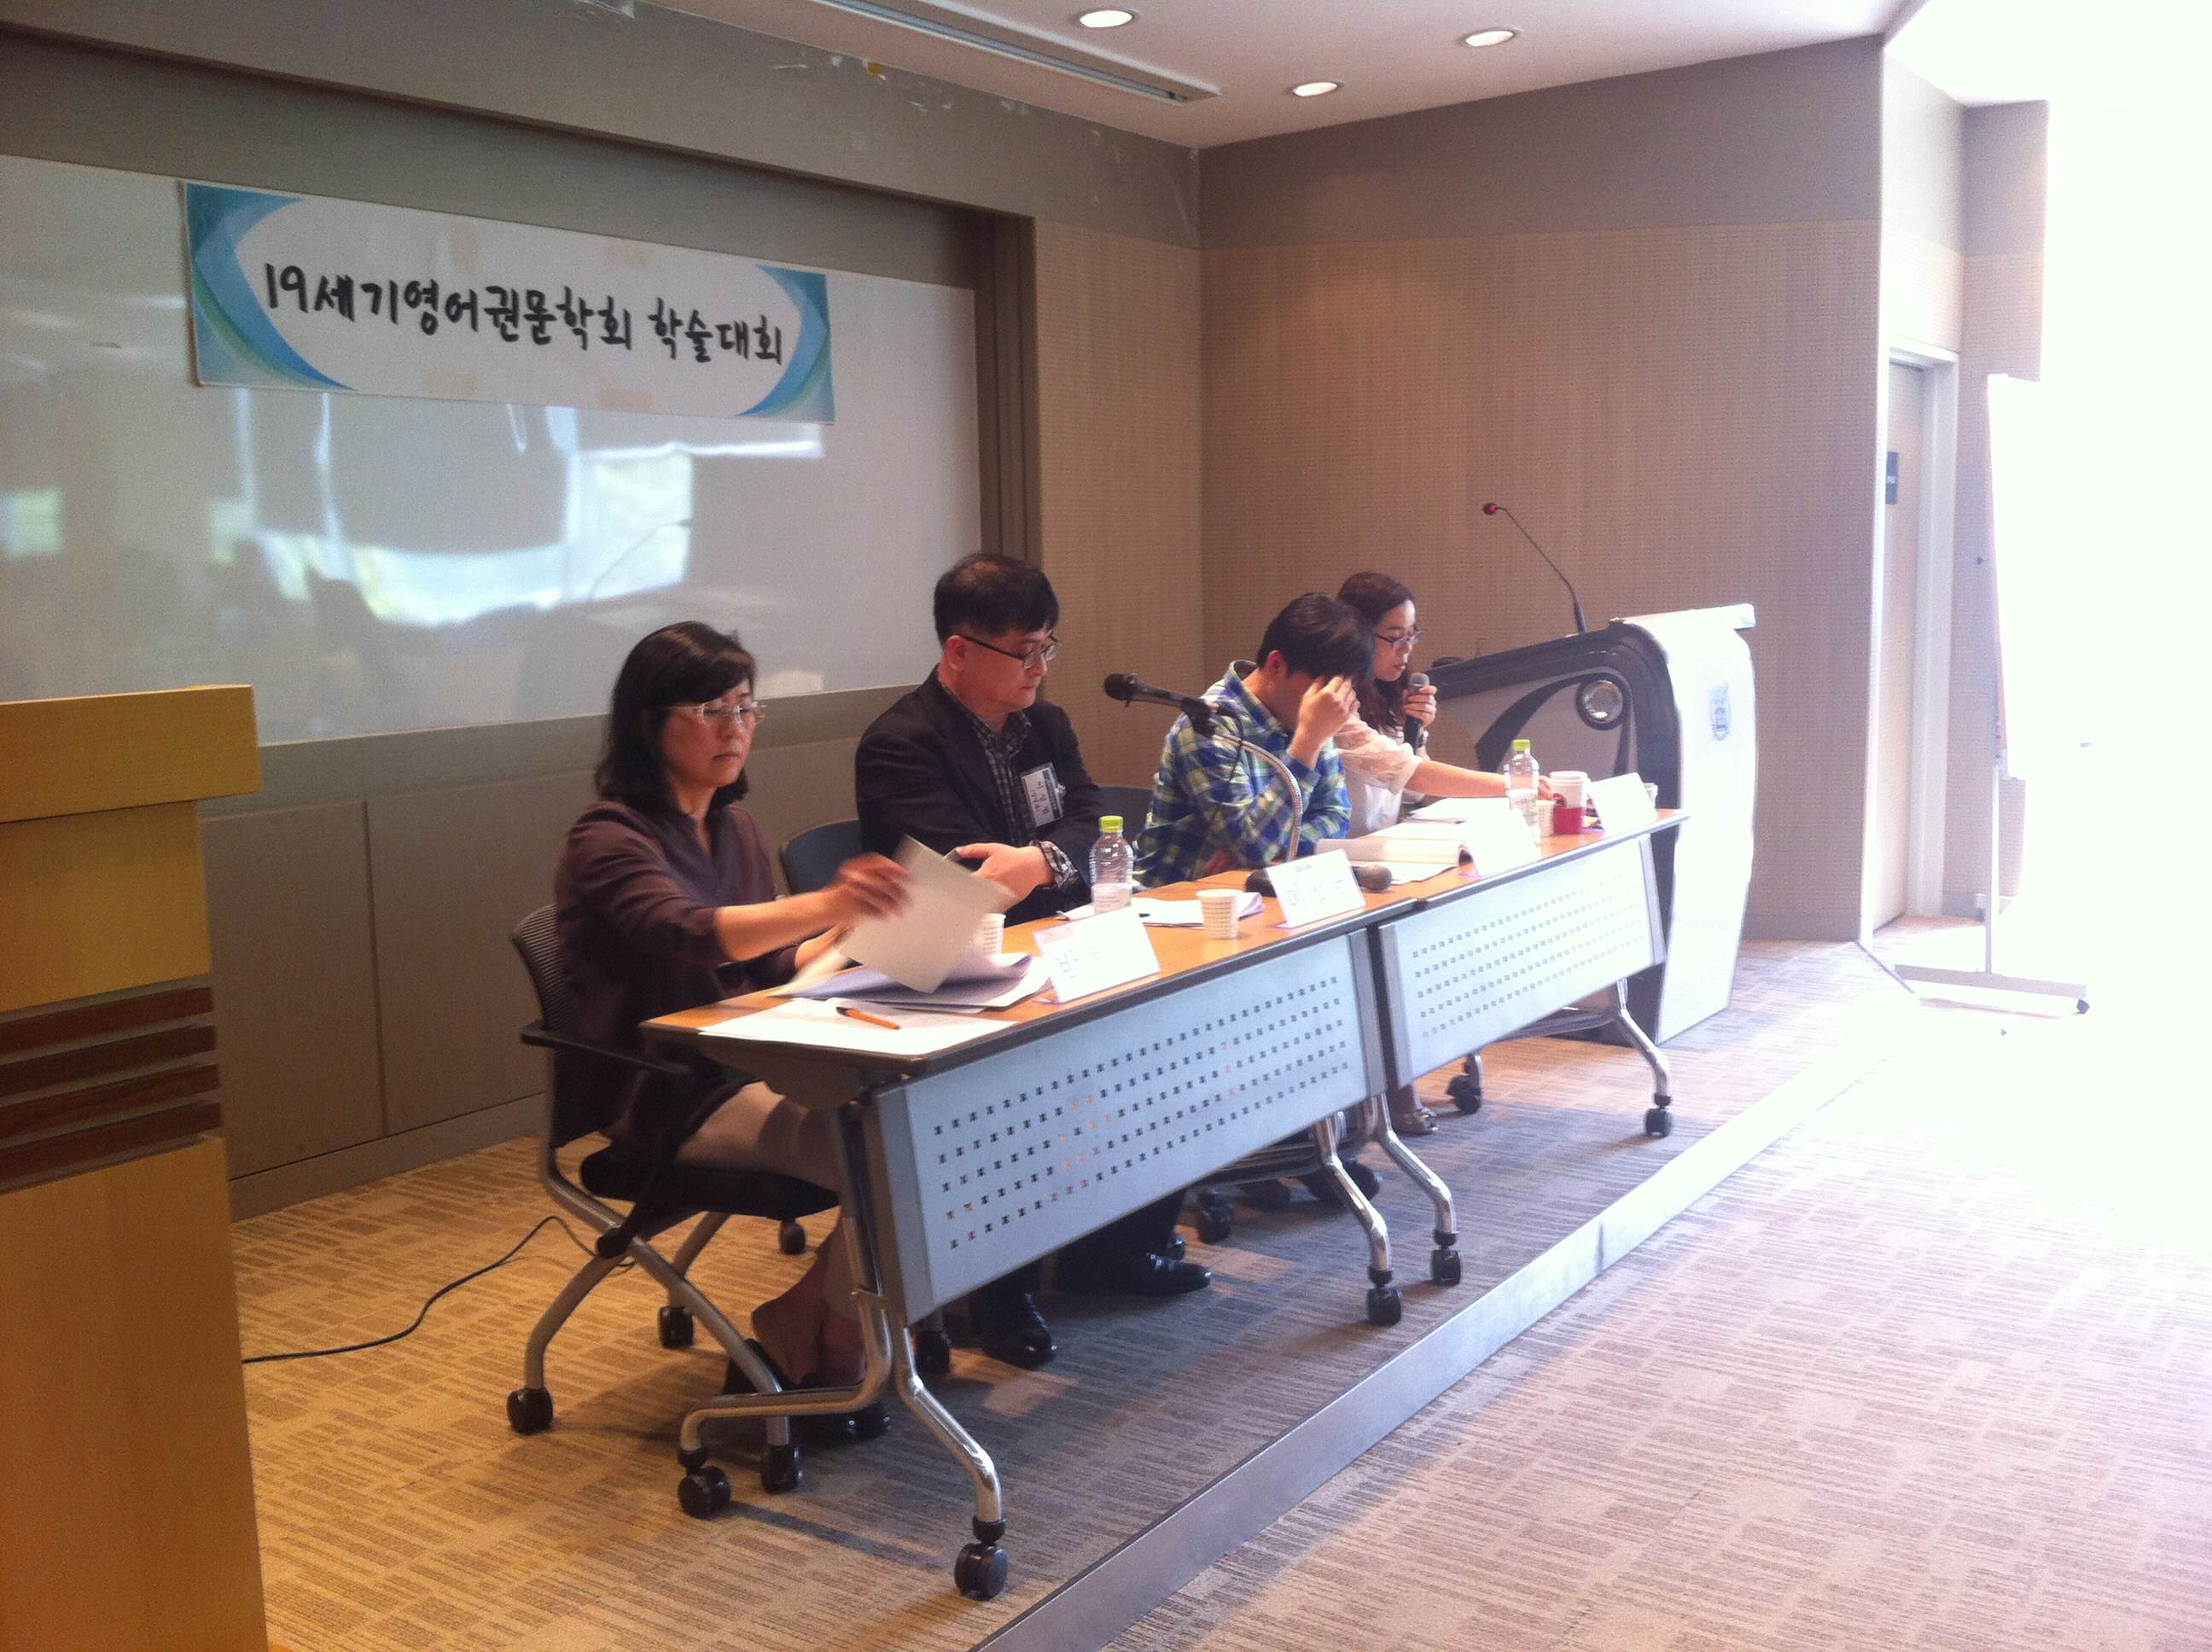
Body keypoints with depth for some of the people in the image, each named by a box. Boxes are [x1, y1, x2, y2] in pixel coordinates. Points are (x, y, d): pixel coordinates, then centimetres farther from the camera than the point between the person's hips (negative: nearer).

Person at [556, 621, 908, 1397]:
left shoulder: (734, 827, 14)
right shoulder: (609, 839, -12)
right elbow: (688, 935, -31)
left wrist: (850, 930, -2)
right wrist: (823, 905, -48)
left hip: (750, 1067, 7)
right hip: (671, 1099, -7)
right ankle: (804, 1345, -3)